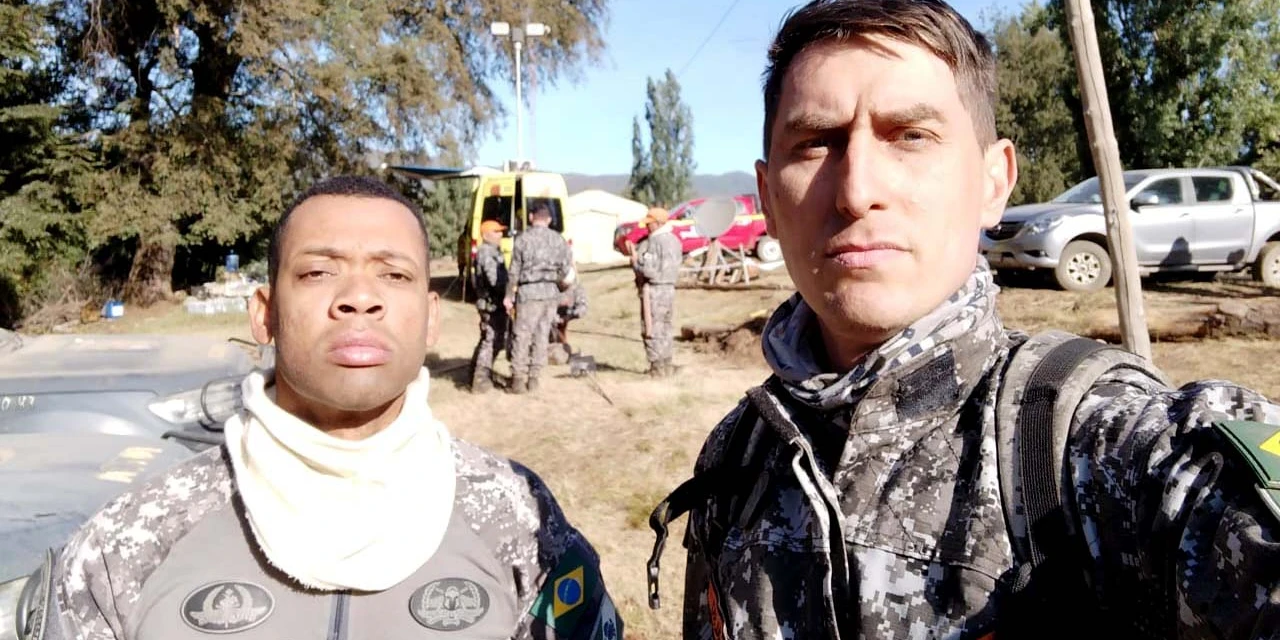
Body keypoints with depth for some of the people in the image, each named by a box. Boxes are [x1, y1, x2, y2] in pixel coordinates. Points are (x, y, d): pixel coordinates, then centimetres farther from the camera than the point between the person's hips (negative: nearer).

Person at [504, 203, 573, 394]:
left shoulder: (523, 239, -6)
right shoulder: (559, 239, 5)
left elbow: (514, 271, -5)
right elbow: (566, 269, 5)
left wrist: (509, 296, 3)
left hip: (528, 292, -4)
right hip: (551, 293, 4)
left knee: (522, 335, 3)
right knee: (542, 335, 11)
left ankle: (519, 378, 4)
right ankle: (533, 377, 15)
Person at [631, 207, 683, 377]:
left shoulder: (655, 242, -16)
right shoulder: (673, 240, 13)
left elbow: (650, 270, -23)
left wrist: (635, 261, -5)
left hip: (654, 290, -9)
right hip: (669, 288, 9)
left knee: (652, 330, -3)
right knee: (667, 328, 14)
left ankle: (657, 367, -1)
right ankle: (667, 365, 20)